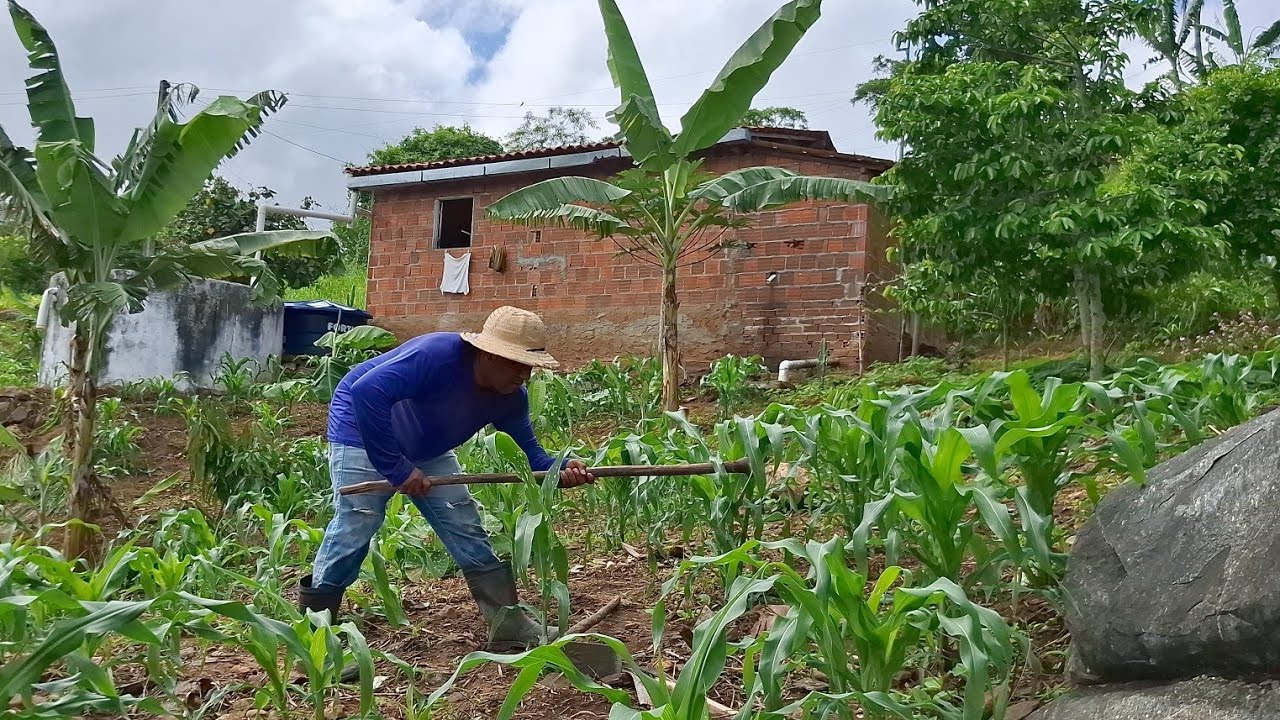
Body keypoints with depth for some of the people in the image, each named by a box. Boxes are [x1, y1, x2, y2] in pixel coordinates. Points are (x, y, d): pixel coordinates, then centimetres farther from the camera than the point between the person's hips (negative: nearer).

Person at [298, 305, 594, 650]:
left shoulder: (511, 397, -14)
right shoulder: (438, 354, -37)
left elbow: (528, 451, -10)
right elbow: (366, 392, -43)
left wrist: (560, 472, -33)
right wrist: (396, 467, -39)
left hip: (427, 450, 7)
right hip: (363, 431, -6)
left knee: (467, 531, 0)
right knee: (355, 525, -13)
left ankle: (509, 626, 6)